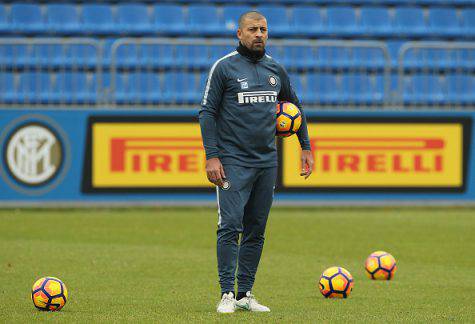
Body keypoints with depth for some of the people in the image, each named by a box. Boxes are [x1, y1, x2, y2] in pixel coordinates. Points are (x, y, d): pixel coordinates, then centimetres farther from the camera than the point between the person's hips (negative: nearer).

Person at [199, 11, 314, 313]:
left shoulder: (276, 70, 10)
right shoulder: (224, 67, -4)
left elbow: (295, 105, 24)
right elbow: (207, 112, -4)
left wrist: (306, 147, 19)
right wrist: (212, 156, -12)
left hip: (267, 163, 5)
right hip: (233, 163, -5)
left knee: (256, 231, 7)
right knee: (231, 227, -12)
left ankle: (246, 294, 12)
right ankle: (227, 294, -10)